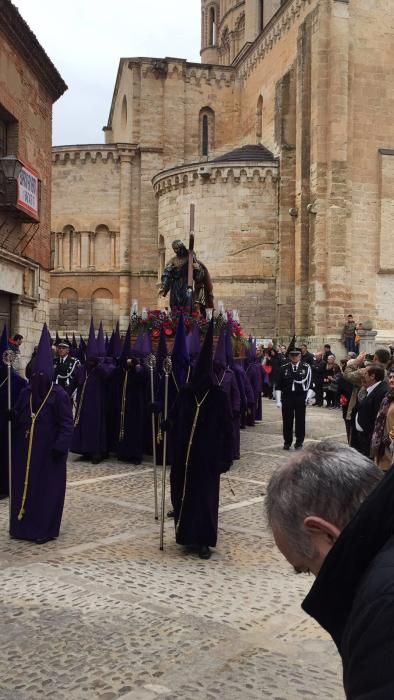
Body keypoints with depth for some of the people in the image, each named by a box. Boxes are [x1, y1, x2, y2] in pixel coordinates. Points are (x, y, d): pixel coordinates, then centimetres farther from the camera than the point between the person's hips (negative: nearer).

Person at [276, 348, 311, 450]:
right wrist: (278, 400, -1)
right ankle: (287, 442, 17)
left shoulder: (306, 367, -1)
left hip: (300, 398, -1)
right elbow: (279, 385, 3)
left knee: (300, 420, 5)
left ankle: (299, 442, 16)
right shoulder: (284, 368, 4)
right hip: (287, 398, 1)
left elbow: (306, 383, -5)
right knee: (287, 421, 5)